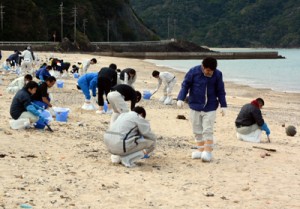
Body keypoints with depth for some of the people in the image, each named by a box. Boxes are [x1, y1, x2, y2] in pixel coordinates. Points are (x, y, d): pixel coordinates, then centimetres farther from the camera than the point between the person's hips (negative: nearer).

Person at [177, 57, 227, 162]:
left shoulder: (217, 74, -7)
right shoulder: (193, 72, -10)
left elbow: (220, 91, 3)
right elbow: (185, 85, -3)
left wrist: (223, 105, 2)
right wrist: (181, 98, -13)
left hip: (210, 107, -1)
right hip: (195, 106, 1)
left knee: (208, 130, -6)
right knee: (197, 130, 8)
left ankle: (208, 151, 0)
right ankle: (201, 150, 20)